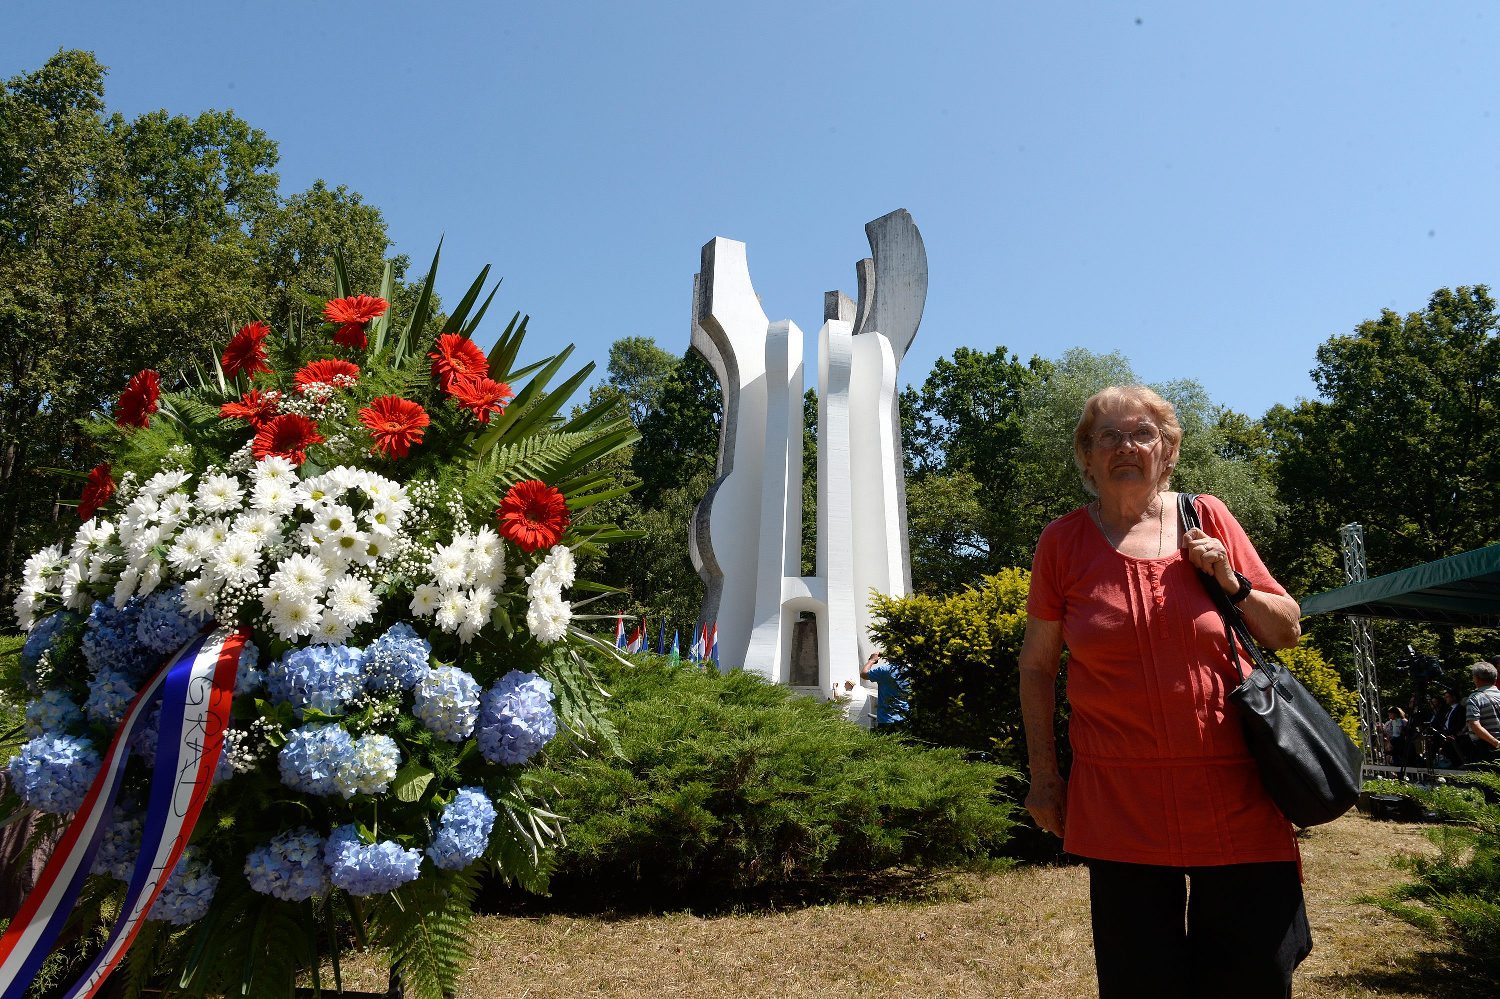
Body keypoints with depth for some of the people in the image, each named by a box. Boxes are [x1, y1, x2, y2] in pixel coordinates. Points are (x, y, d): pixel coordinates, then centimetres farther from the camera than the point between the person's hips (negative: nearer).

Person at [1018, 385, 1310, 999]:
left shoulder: (1207, 519, 3)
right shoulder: (1064, 542, 0)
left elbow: (1288, 633, 10)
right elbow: (1037, 665, 6)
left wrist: (1229, 581, -8)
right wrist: (1043, 776, 5)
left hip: (1234, 790, 1)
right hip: (1119, 803, -1)